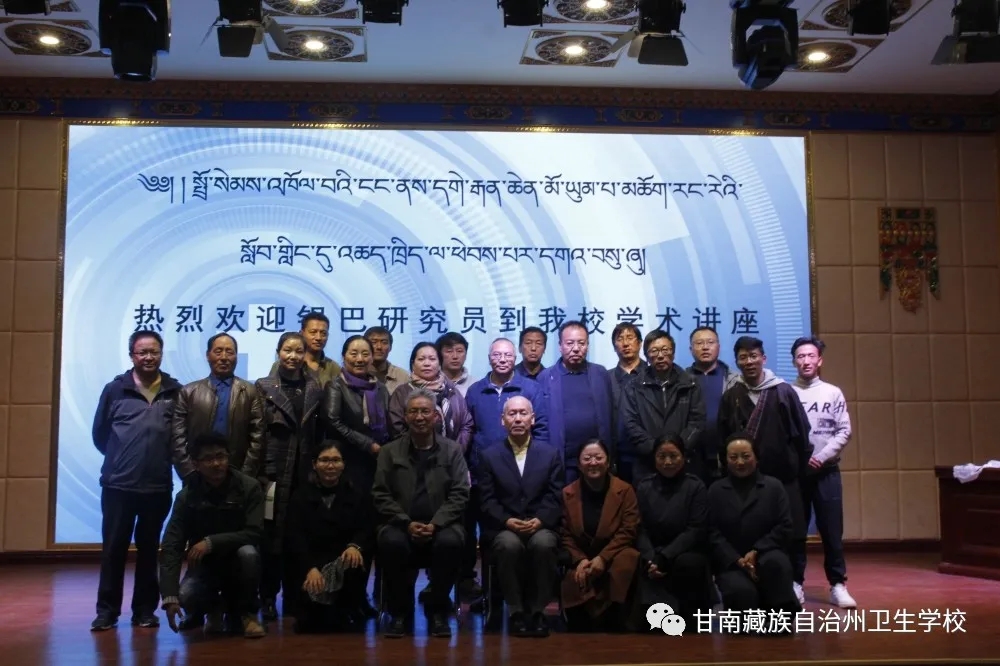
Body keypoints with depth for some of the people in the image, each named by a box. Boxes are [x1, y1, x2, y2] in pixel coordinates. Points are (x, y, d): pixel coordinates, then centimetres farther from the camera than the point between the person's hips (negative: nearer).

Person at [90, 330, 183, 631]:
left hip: (158, 486, 1)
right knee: (113, 548, 4)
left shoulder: (176, 392, 1)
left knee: (149, 549, 10)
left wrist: (173, 458, -2)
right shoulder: (115, 389, 1)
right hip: (117, 484, 0)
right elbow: (99, 434, 8)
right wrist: (121, 458, 10)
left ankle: (145, 609, 18)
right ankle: (107, 609, 14)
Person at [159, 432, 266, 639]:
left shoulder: (249, 487, -16)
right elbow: (171, 547, -16)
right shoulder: (187, 496, -12)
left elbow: (254, 534, -21)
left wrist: (211, 542, -32)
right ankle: (214, 608, 9)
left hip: (238, 562, -1)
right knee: (187, 597, -30)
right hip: (205, 565, 1)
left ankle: (245, 613, -7)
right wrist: (170, 596, -26)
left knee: (248, 553, -35)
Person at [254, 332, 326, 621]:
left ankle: (295, 598, 14)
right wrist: (259, 472, -8)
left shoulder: (315, 388, 11)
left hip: (305, 473, 2)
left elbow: (320, 432, 9)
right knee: (272, 535, -1)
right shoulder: (264, 387, 3)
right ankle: (268, 598, 9)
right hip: (274, 472, -2)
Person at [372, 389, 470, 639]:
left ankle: (438, 610, -9)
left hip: (440, 525, 0)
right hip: (401, 525, 0)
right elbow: (381, 495, 3)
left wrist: (435, 524, -14)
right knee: (391, 542, -33)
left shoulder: (452, 450, 9)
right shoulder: (390, 452, 10)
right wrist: (407, 523, -12)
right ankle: (400, 610, -8)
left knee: (451, 542, -33)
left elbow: (459, 494, 1)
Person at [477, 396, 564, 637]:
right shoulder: (488, 456, 10)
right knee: (510, 544, -35)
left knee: (544, 544, -34)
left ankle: (537, 610, -15)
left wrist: (540, 520, -15)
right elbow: (486, 500, 2)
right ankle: (516, 611, -16)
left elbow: (556, 497, 3)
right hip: (503, 528, 0)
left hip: (541, 527, 1)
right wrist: (507, 521, -16)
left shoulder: (551, 454, 12)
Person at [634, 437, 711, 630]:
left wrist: (664, 558, -19)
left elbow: (696, 530, -8)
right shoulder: (644, 487, 8)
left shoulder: (696, 487, 0)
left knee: (687, 564, -36)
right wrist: (650, 560, -18)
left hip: (687, 554, -1)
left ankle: (688, 627, -17)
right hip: (654, 556, 1)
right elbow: (641, 529, 2)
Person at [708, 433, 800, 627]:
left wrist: (756, 552, -15)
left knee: (776, 562, -36)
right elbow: (712, 533, -1)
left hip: (767, 556, 0)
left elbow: (784, 527, -2)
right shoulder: (716, 490, 8)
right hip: (732, 562, 0)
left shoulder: (774, 486, 7)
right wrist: (738, 560, -15)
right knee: (741, 591, -33)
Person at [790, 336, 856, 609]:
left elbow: (844, 431, 2)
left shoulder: (833, 393, 8)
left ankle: (837, 585, 6)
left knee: (832, 530, 0)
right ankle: (796, 583, 12)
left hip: (827, 471, 1)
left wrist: (821, 457, -10)